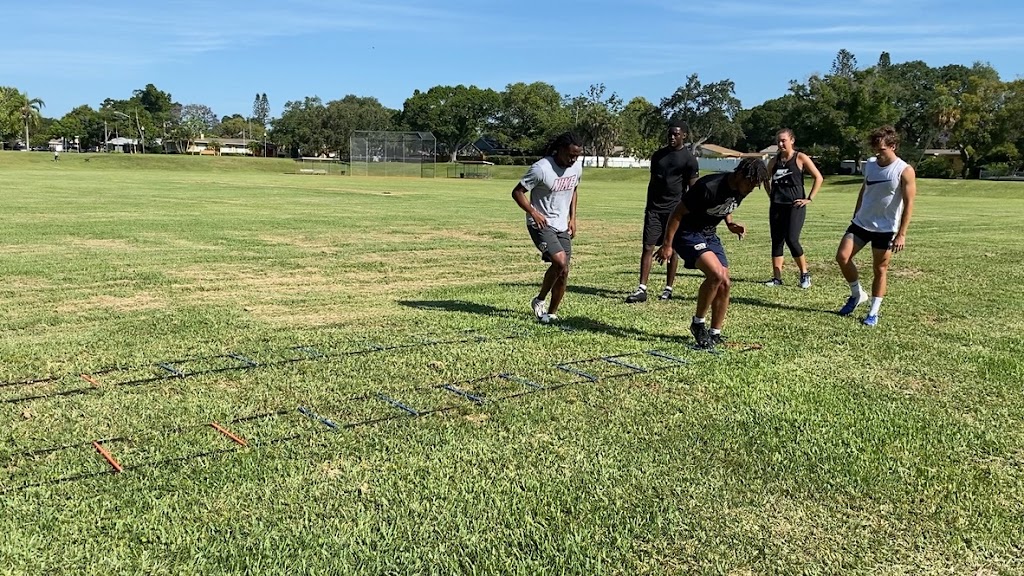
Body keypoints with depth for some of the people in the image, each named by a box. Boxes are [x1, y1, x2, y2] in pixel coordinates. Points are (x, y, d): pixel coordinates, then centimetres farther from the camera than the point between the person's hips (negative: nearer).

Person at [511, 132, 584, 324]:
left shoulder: (577, 166, 1)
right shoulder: (541, 169, -20)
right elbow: (517, 192, -12)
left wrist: (572, 218, 12)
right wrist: (533, 212, -22)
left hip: (562, 226, 7)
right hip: (541, 224, -7)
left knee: (564, 272, 3)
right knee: (560, 262, -23)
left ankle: (552, 313, 18)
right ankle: (539, 301, 0)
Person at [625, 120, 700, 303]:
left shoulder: (689, 159, -2)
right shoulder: (658, 155, 12)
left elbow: (692, 189, -3)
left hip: (675, 210, -4)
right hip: (654, 208, 4)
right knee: (648, 247, -4)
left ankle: (668, 288, 16)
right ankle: (642, 289, -6)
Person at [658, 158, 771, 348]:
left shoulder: (740, 190, -4)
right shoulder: (708, 188, -29)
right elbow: (678, 213, -21)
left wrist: (730, 223, -1)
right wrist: (667, 245, -17)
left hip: (709, 235, 8)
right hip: (687, 233, -8)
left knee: (724, 283, 1)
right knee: (716, 273, -25)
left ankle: (715, 334, 14)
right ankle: (698, 323, -7)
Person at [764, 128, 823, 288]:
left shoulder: (800, 158, -3)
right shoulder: (774, 161, 10)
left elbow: (818, 178, -3)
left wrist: (809, 198, -7)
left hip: (795, 206, -5)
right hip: (777, 206, 5)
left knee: (791, 240, -14)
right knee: (776, 241, 4)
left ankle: (805, 274, 3)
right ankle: (777, 278, 10)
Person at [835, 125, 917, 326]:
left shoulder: (905, 171, -13)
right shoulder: (870, 164, 4)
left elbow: (909, 203, -13)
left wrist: (901, 234, -17)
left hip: (886, 228, -5)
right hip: (861, 223, 5)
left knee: (880, 269, 3)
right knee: (842, 257, -7)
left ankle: (873, 313, 14)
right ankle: (857, 294, 16)